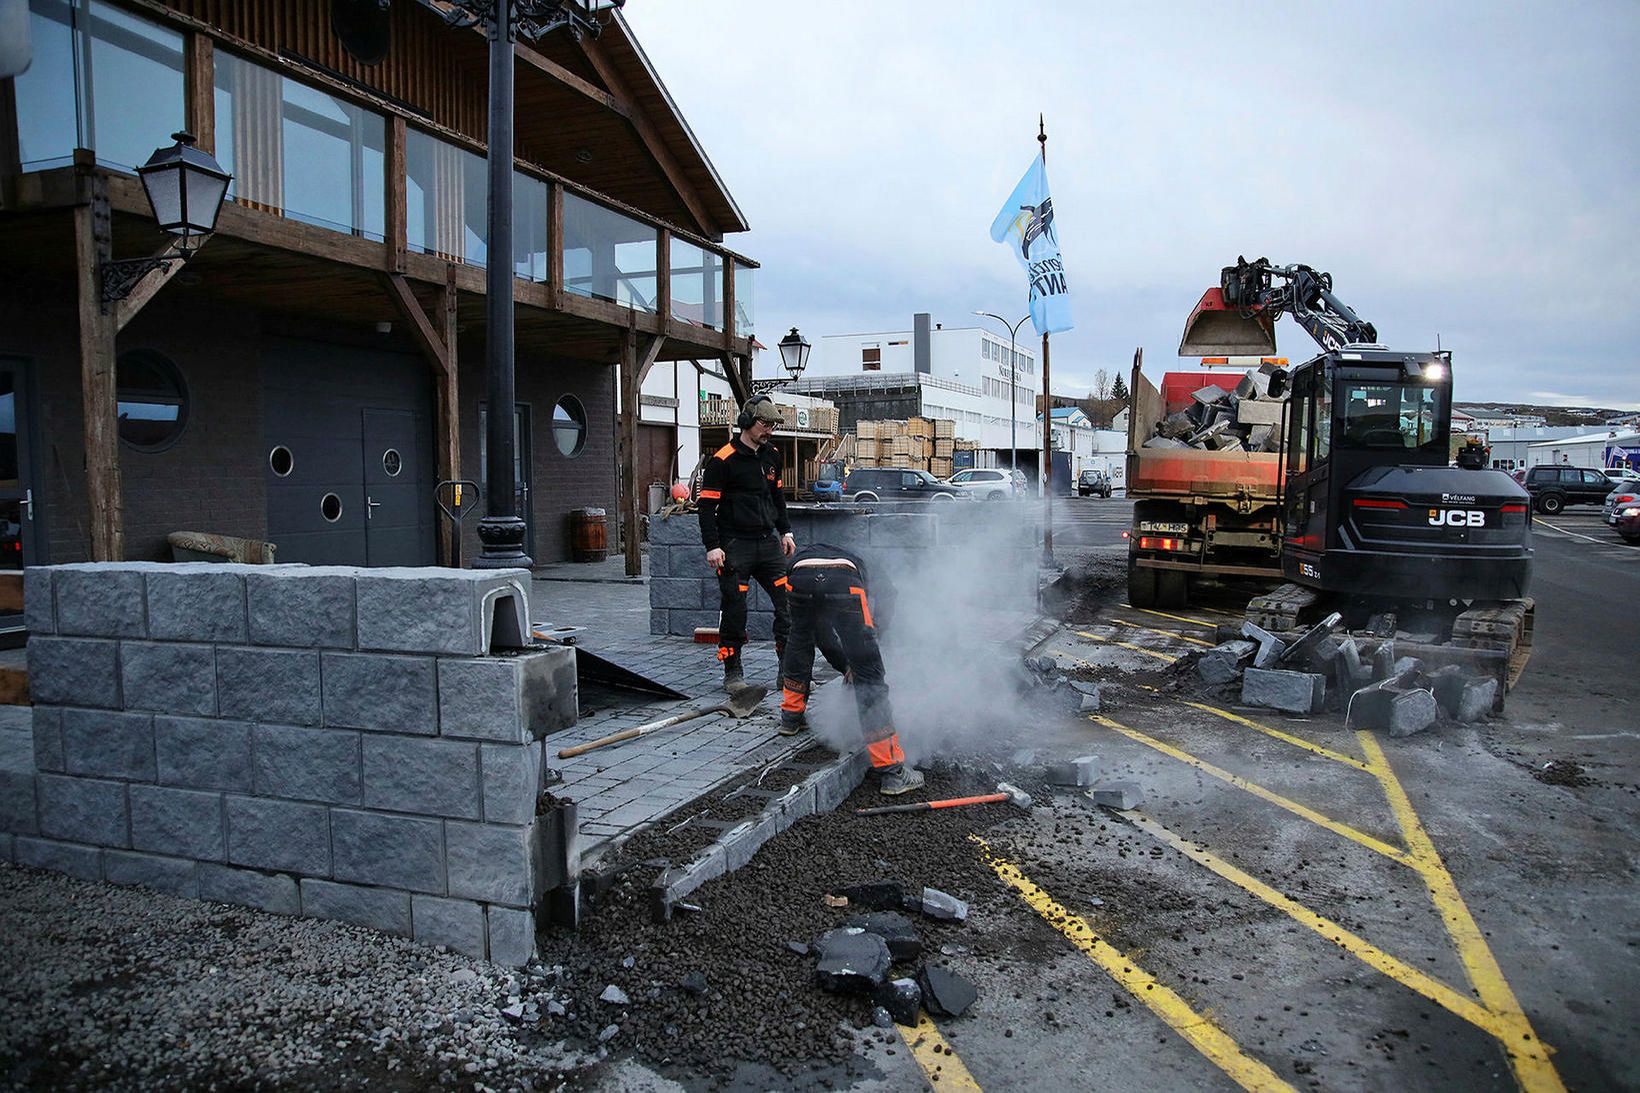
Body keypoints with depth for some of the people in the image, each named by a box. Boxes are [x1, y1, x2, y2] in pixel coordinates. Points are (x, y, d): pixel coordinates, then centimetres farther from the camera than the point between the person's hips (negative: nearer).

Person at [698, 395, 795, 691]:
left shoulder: (771, 456, 13)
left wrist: (785, 531, 17)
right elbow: (707, 505, -9)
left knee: (788, 601, -1)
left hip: (768, 542, 6)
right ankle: (732, 672, 13)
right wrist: (712, 546, -15)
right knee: (734, 610, -1)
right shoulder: (723, 460, -8)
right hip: (735, 545, -6)